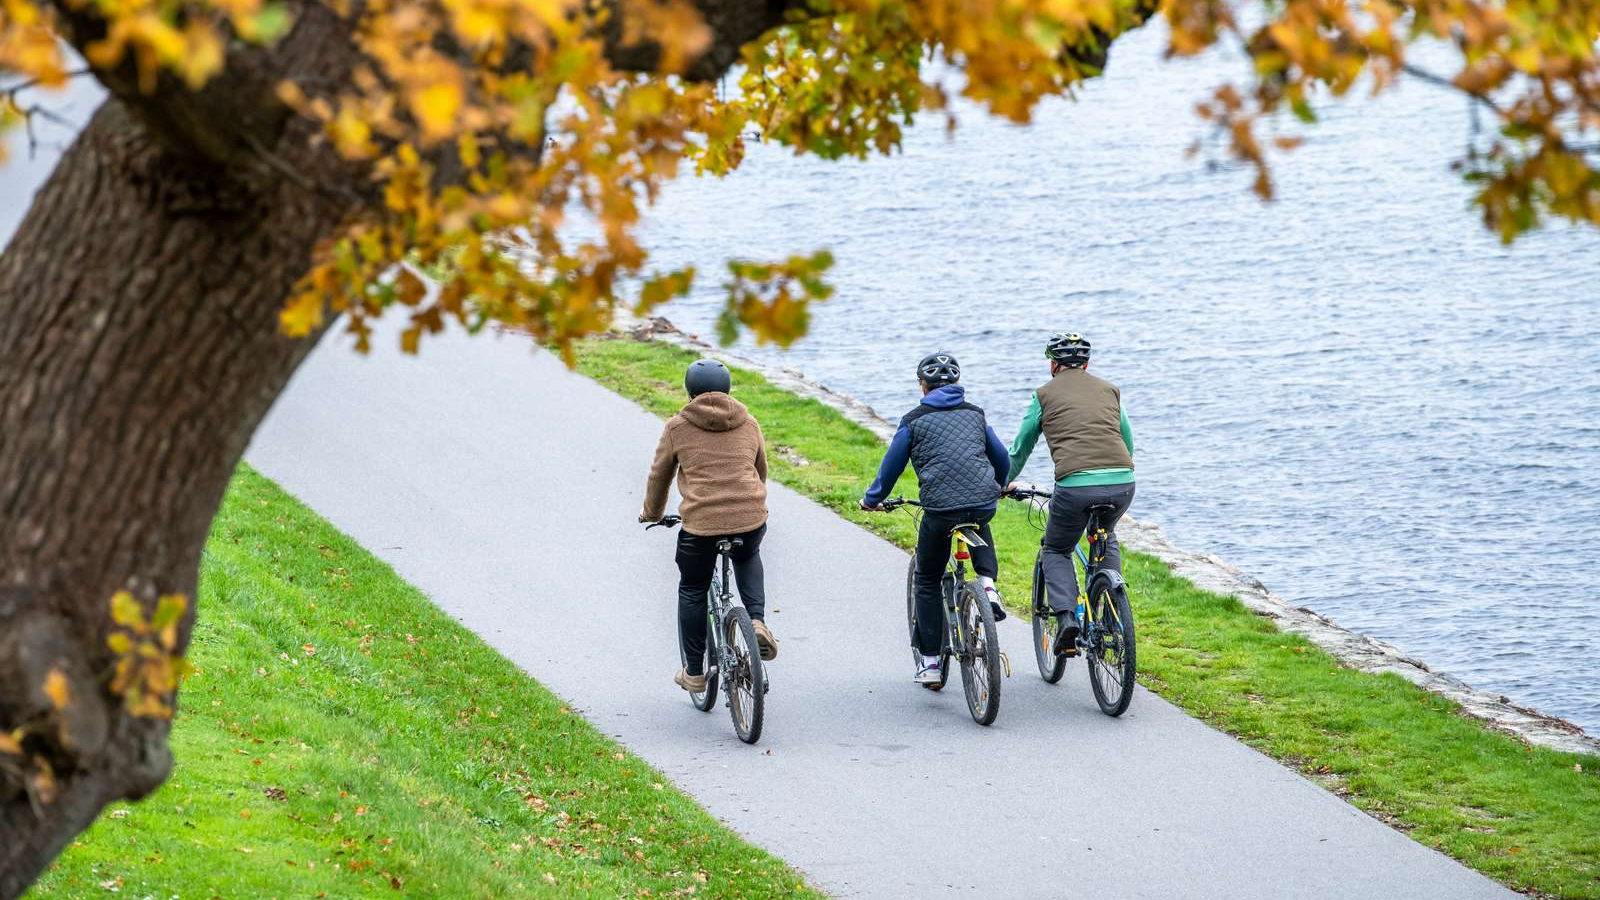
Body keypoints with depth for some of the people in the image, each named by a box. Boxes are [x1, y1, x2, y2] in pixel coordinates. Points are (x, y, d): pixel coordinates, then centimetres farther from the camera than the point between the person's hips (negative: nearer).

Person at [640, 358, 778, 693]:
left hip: (701, 524, -3)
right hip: (751, 519, 3)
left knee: (692, 592, 18)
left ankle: (694, 673, 24)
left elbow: (659, 475, 15)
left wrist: (651, 513, 34)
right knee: (747, 560, 35)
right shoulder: (748, 424, 13)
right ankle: (757, 621, 11)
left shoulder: (677, 427, 6)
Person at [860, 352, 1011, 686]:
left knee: (927, 584, 15)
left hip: (940, 508, -3)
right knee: (979, 527, 41)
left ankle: (930, 664, 12)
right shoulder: (975, 414, 18)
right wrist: (999, 487, 50)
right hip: (984, 503, 3)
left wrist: (872, 499, 31)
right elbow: (1002, 457, 28)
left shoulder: (914, 421, 8)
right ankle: (988, 586, 15)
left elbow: (891, 466, 13)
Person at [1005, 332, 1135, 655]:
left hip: (1075, 485, -3)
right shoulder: (1110, 390, 22)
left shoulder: (1045, 394, 14)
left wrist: (1006, 482, 41)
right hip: (1122, 483, 3)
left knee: (1056, 551, 20)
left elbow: (1021, 447, 23)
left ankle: (1066, 616, -3)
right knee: (1106, 540, 33)